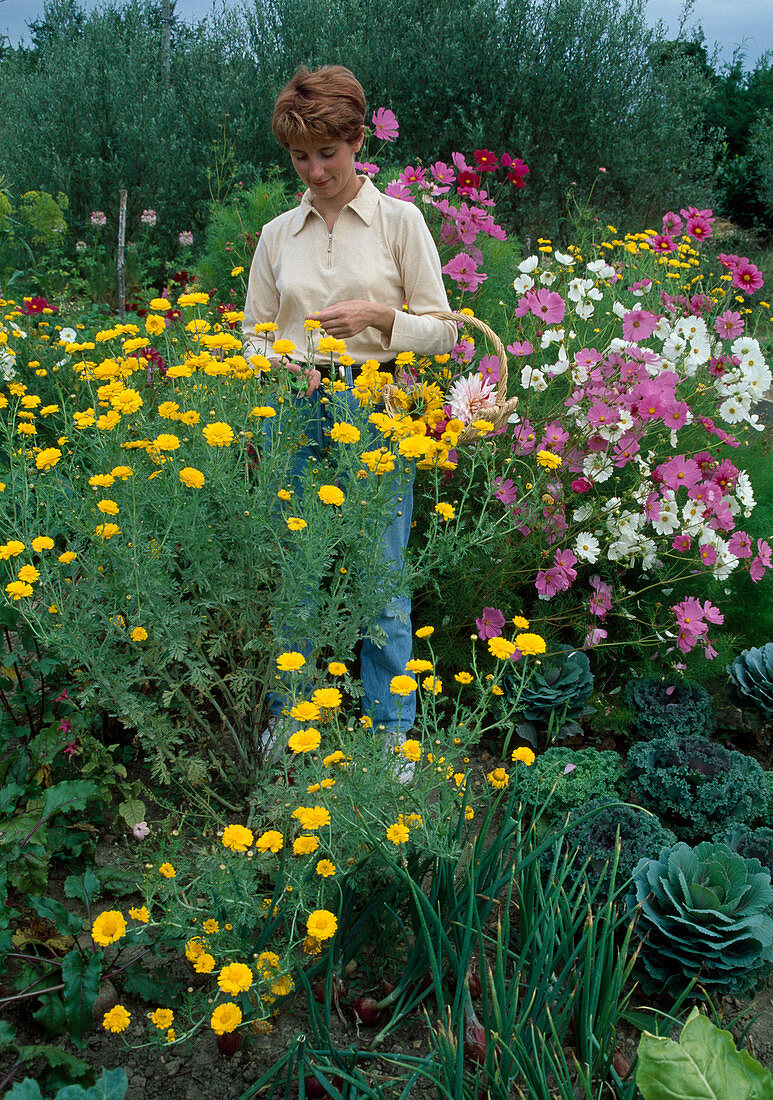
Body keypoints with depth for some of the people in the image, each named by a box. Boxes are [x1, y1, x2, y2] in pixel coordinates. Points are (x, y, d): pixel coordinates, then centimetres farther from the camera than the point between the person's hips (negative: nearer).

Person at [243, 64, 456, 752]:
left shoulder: (400, 219, 3)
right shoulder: (276, 234, 12)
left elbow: (442, 331, 2)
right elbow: (254, 334, 15)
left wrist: (376, 316, -15)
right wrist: (283, 363, -7)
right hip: (295, 413, 3)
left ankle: (392, 734, 17)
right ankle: (288, 719, 26)